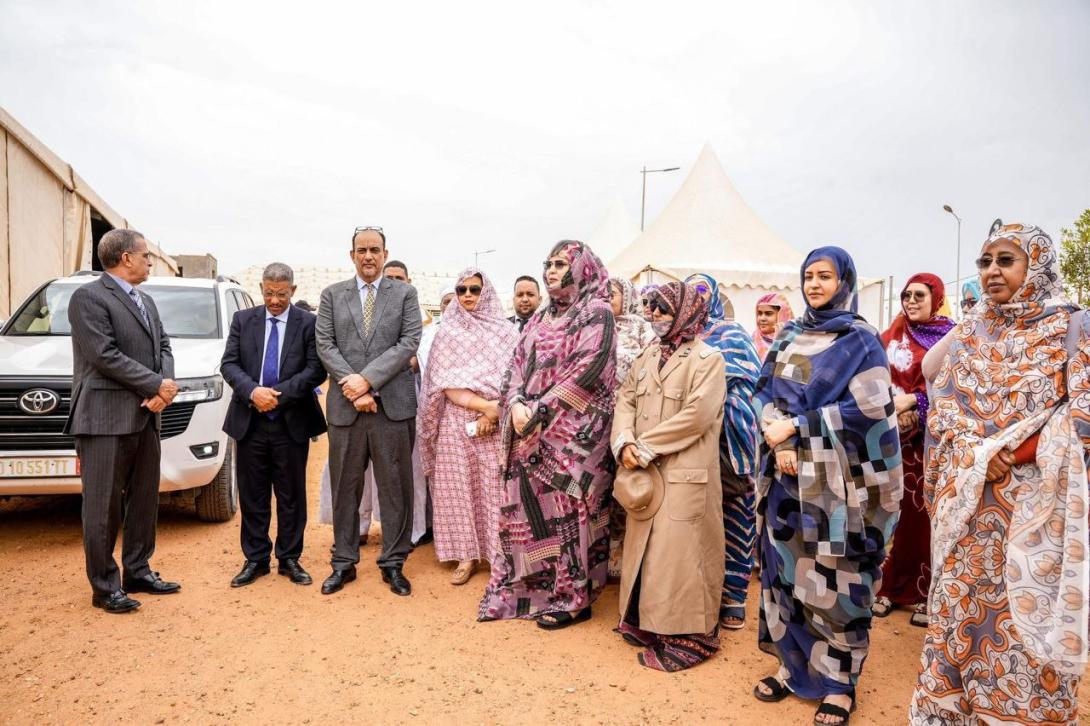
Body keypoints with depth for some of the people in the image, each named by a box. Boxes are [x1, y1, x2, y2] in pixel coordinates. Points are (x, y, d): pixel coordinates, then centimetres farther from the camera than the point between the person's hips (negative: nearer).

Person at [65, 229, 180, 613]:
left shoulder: (146, 301, 17)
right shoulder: (88, 297, -8)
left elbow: (163, 346, 12)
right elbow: (105, 355, -17)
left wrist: (166, 387, -7)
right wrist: (158, 386, -14)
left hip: (145, 418, 8)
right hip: (106, 419, -8)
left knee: (144, 500, 14)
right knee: (103, 507, 2)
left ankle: (138, 573, 27)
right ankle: (104, 586, 12)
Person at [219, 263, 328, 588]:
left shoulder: (309, 323, -1)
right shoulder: (243, 320, 7)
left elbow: (316, 369, -8)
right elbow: (229, 363, 0)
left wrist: (280, 394, -17)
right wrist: (252, 391, -17)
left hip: (292, 423, -2)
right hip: (249, 421, 2)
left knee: (291, 495, 8)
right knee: (252, 495, 9)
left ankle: (289, 559, 20)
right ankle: (255, 559, 22)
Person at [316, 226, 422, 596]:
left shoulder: (405, 293, 6)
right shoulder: (332, 294, 11)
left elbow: (409, 343, -5)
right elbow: (325, 345, 3)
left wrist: (367, 378, -13)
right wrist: (353, 386, -10)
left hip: (394, 403, -1)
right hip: (345, 405, 2)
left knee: (395, 486, 4)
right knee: (345, 487, 9)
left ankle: (393, 563, 16)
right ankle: (344, 562, 22)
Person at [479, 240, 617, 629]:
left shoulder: (596, 313, -5)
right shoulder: (541, 317, 16)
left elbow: (587, 370, -16)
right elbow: (517, 365, 12)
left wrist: (541, 411, -17)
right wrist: (516, 406, -7)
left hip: (574, 434, -7)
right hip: (531, 431, 7)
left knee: (565, 510, -1)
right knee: (527, 507, 10)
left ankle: (572, 597, 14)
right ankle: (525, 589, 24)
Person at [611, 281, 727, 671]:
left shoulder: (707, 358, -8)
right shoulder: (649, 355, 13)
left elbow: (697, 414, -18)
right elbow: (626, 399, 9)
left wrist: (645, 448, -16)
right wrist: (625, 442, -11)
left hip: (684, 474, -7)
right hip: (645, 472, 7)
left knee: (677, 552, -3)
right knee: (644, 548, 14)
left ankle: (685, 637, 11)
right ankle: (647, 622, 30)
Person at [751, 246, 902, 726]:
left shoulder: (860, 340, -3)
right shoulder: (788, 336, 12)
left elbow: (868, 407, -13)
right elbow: (766, 392, 7)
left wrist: (796, 426, -15)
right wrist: (780, 441, -11)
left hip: (835, 478, -5)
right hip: (787, 474, 5)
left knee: (834, 578, 0)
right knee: (787, 568, 10)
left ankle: (839, 683, 14)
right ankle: (794, 664, 25)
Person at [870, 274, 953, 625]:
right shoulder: (893, 337, 13)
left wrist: (914, 400, -16)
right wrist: (892, 406, -12)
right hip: (896, 433, 2)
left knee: (927, 513, 0)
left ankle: (925, 593, 11)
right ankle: (890, 586, 13)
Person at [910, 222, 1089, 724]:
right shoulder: (970, 333, 10)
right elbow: (944, 408, 10)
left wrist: (1014, 456, -17)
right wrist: (980, 454, -5)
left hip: (1033, 499, -4)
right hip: (968, 497, 4)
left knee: (1027, 605, 0)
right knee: (962, 602, 10)